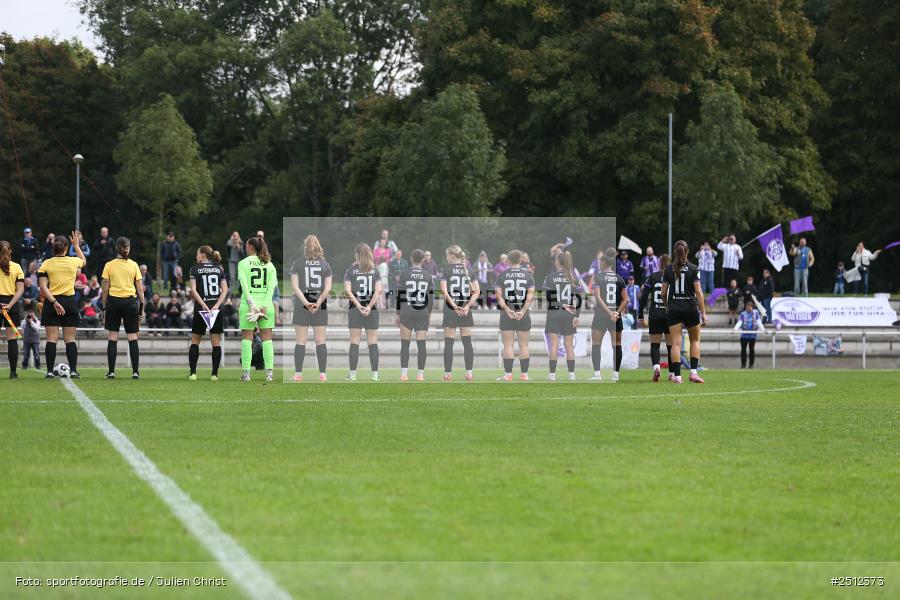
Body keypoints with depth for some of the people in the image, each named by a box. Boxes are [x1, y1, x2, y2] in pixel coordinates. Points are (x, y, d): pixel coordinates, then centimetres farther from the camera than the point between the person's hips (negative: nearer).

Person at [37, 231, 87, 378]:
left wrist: (54, 302, -13)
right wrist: (76, 245, 35)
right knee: (70, 339, 5)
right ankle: (73, 370, 0)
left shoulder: (46, 264, -3)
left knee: (51, 339, 0)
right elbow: (84, 261, 25)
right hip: (70, 302, 0)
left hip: (51, 303, 0)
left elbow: (43, 287, -11)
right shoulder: (73, 262, -1)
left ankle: (50, 371, -3)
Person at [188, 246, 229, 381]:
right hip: (217, 310, 2)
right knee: (216, 343, 4)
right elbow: (225, 289, -1)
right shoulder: (219, 269, 9)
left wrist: (204, 306, -15)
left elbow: (193, 290, -11)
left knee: (195, 341, 8)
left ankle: (193, 373, 2)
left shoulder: (195, 269, 0)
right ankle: (214, 374, -1)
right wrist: (216, 306, -8)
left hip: (200, 309, -2)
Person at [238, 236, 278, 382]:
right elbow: (271, 287, -2)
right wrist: (264, 307, -8)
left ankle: (246, 372, -2)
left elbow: (244, 286, -10)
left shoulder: (243, 263, -1)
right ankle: (269, 372, -1)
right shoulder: (269, 265, 8)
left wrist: (252, 305, -14)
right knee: (267, 339, 5)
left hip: (248, 304, -3)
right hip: (266, 304, 3)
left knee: (246, 339, 3)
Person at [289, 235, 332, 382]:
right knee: (320, 341, 4)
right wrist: (318, 303, -10)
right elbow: (328, 288, -4)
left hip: (301, 307, -1)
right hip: (320, 307, 1)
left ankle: (298, 374, 0)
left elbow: (295, 286, -8)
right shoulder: (325, 264, 4)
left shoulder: (298, 263, -1)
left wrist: (306, 303, -13)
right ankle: (323, 374, 1)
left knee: (301, 341, 2)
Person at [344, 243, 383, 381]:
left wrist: (358, 305, -14)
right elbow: (378, 291, -7)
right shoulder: (374, 270, 3)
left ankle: (352, 374, 1)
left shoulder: (351, 270, -1)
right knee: (373, 342, 4)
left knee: (354, 342, 2)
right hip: (372, 309, 1)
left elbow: (347, 290, -11)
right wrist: (369, 306, -12)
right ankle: (375, 374, 1)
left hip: (355, 309, -1)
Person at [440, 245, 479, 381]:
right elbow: (477, 291, 1)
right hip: (466, 310, 3)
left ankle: (448, 373, 2)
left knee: (449, 343, 2)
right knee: (467, 342, 4)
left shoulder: (447, 269, -4)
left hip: (450, 309, -3)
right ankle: (469, 373, -1)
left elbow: (444, 291, -14)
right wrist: (467, 306, -6)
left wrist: (454, 306, -16)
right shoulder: (469, 269, 6)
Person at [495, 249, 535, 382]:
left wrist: (508, 310, -11)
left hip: (507, 315, -1)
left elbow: (499, 295, -5)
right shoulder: (528, 275, 3)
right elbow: (530, 296, -5)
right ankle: (524, 374, 6)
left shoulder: (502, 275, 2)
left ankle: (508, 374, -3)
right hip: (523, 315, 1)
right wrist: (522, 311, -9)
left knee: (508, 345, 0)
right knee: (523, 345, 6)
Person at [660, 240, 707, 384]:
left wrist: (666, 306, 22)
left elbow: (663, 292, 4)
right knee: (695, 340, 15)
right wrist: (703, 312, -3)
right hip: (691, 308, -1)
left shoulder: (669, 269, 2)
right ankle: (693, 372, 1)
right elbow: (698, 292, -7)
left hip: (673, 308, 1)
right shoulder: (693, 269, -4)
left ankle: (677, 375, -8)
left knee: (676, 342, 0)